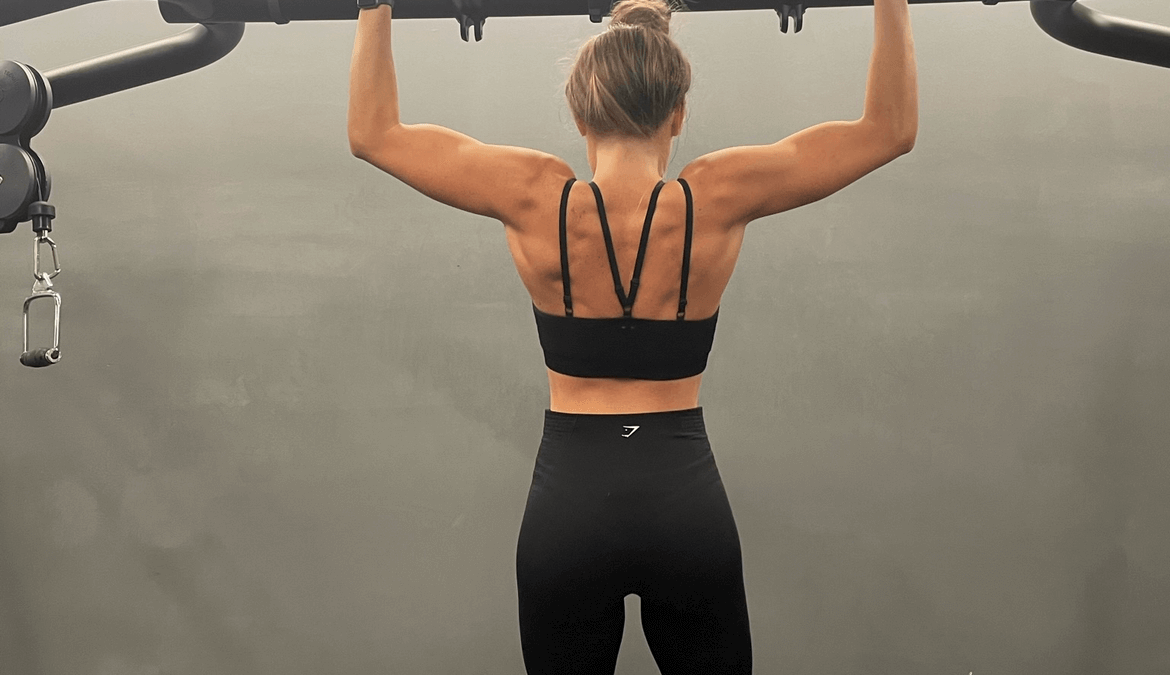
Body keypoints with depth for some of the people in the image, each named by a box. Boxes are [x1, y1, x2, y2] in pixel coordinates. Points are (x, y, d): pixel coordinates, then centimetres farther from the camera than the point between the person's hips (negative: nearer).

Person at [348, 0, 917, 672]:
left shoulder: (535, 201, -9)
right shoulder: (718, 201, -9)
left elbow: (374, 130, 3)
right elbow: (892, 127, -1)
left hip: (567, 508, 0)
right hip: (687, 502, 0)